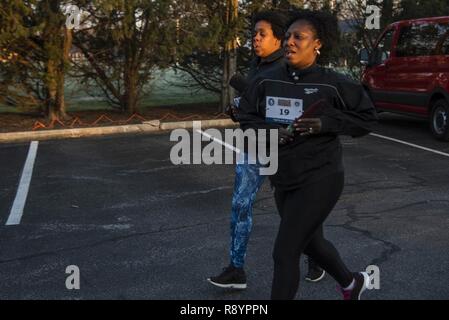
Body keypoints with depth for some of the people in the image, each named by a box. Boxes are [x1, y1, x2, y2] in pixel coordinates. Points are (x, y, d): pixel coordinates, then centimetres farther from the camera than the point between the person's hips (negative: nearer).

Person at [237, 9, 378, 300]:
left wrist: (325, 123, -19)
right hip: (284, 181, 6)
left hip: (320, 180, -6)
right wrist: (270, 132, -18)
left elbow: (367, 117, -5)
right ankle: (353, 283, 54)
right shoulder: (266, 81, -2)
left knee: (285, 252, -6)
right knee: (311, 242, 25)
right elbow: (247, 118, 3)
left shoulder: (333, 84, -12)